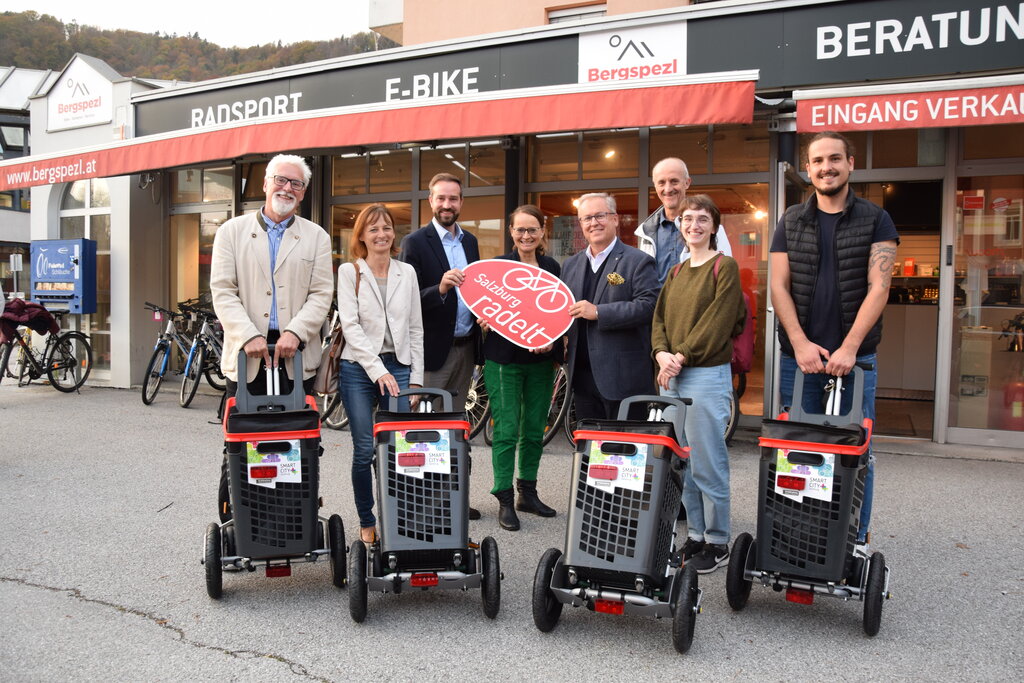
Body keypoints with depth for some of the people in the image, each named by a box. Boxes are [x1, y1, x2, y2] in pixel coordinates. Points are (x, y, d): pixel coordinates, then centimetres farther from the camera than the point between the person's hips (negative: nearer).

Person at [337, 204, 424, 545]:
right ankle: (366, 522, 15)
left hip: (399, 367, 2)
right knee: (364, 451, -1)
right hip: (359, 369, -2)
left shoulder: (407, 272, 10)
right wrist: (378, 370, -16)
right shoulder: (350, 272, 2)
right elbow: (350, 325, -7)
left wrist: (416, 379, 5)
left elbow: (415, 328, 11)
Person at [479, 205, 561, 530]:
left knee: (534, 430, 10)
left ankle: (528, 494, 23)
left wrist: (552, 343, -8)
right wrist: (487, 320, -20)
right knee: (507, 430, -4)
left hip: (541, 360, 4)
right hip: (504, 360, -4)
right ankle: (505, 500, 5)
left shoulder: (552, 267, 8)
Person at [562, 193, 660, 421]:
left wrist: (598, 312, -20)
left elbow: (648, 306, -17)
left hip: (623, 377, -6)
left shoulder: (638, 262, -5)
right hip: (582, 375, 6)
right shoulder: (570, 265, 15)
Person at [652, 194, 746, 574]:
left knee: (708, 463, -3)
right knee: (682, 462, 11)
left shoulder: (725, 267, -4)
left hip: (707, 374, -7)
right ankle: (695, 534, 21)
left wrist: (682, 356, -14)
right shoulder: (676, 272, 17)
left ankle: (717, 543, 8)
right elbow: (660, 317, 13)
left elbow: (718, 321, -13)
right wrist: (661, 353, -6)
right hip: (672, 376, 7)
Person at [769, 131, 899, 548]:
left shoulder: (875, 220, 4)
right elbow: (779, 287, 4)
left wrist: (849, 348, -15)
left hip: (854, 358, -1)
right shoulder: (791, 223, 11)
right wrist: (801, 344, -10)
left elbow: (878, 288, -5)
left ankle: (856, 543, 14)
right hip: (799, 358, 2)